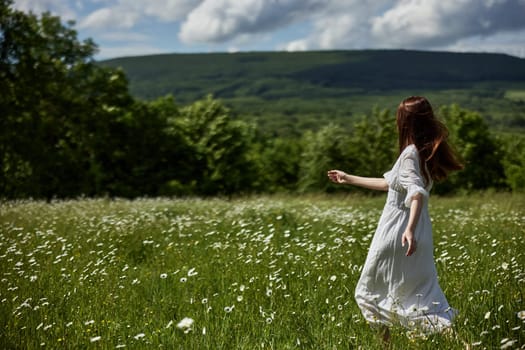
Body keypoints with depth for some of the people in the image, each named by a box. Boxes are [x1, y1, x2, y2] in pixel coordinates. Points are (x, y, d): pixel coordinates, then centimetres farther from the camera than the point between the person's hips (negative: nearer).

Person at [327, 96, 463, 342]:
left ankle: (385, 340, 13)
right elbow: (389, 183, 23)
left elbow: (417, 193, -30)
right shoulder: (426, 152, 12)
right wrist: (349, 179, 31)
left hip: (397, 233, -8)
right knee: (424, 293, 11)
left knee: (372, 291, 10)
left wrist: (410, 228, -44)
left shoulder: (410, 153, -15)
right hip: (420, 236, 8)